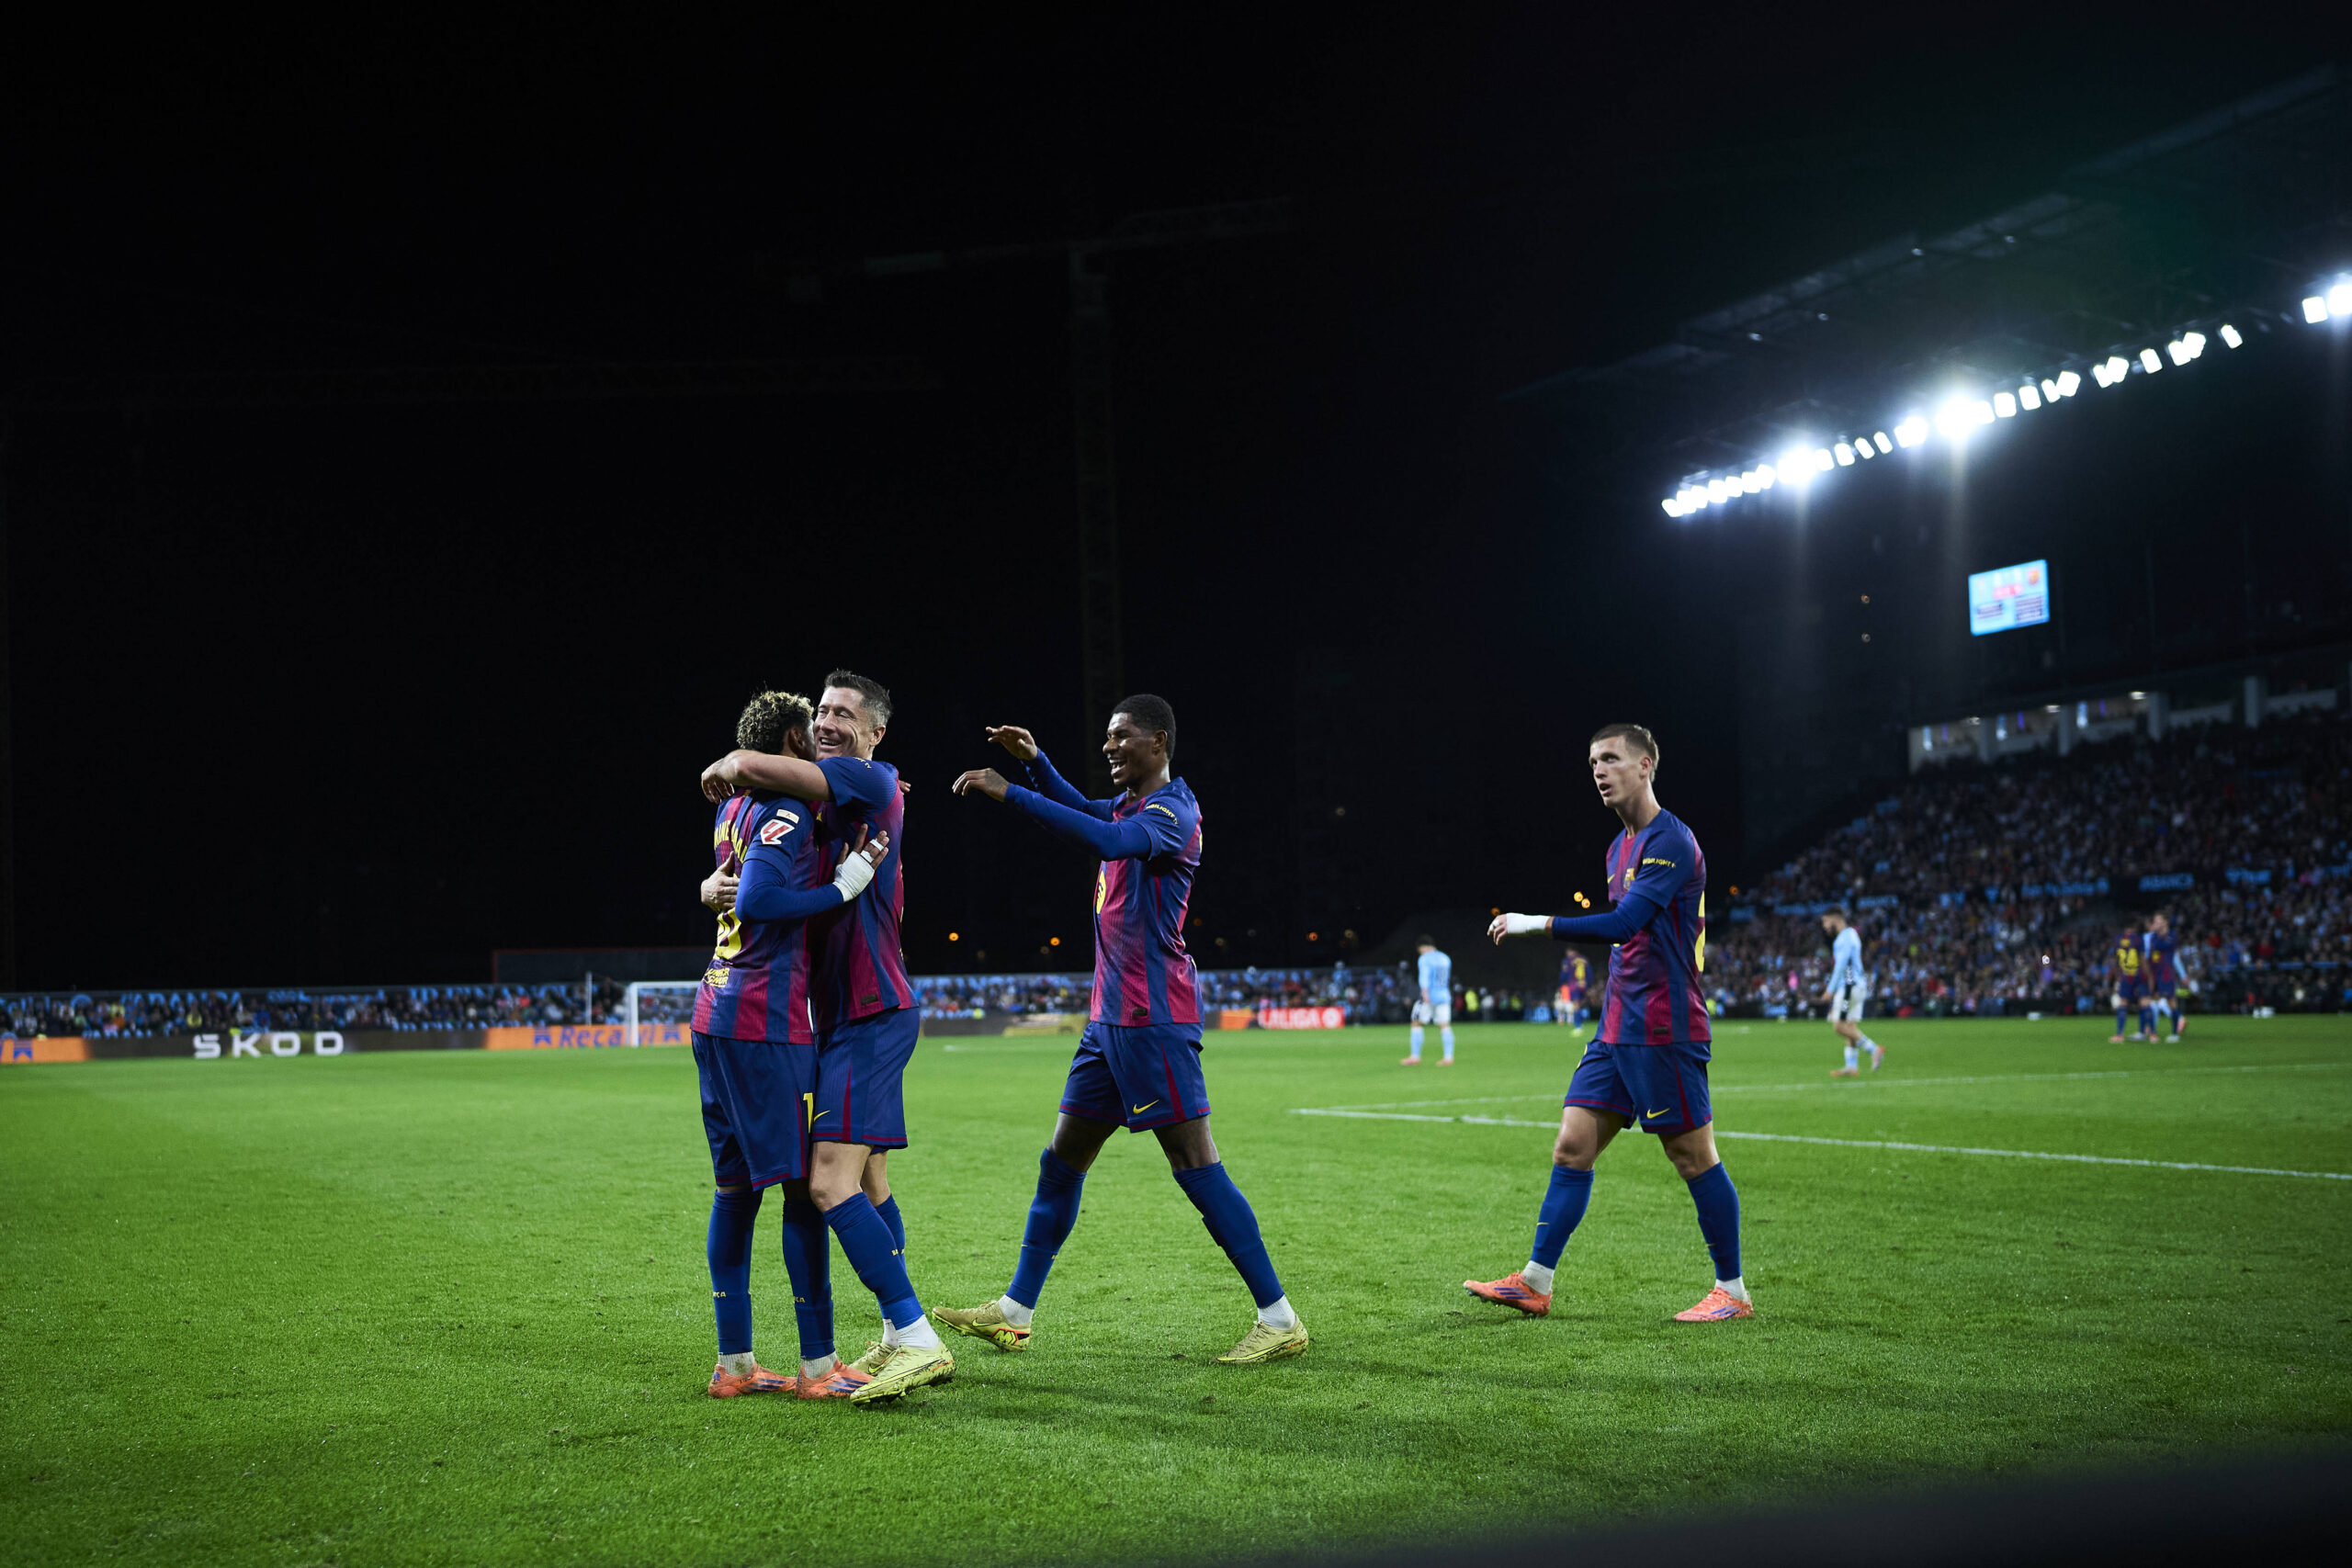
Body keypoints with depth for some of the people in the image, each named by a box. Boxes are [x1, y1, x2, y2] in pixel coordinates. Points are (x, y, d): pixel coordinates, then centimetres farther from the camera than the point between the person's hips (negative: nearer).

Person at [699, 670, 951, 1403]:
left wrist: (724, 767, 0)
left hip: (871, 1015, -10)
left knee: (831, 1183, -17)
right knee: (868, 1183, 15)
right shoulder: (829, 805, 17)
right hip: (848, 1015, 10)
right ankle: (899, 1337, 24)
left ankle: (919, 1340, -16)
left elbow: (750, 764, -22)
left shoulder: (870, 782, -12)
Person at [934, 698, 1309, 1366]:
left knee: (1195, 1165, -9)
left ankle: (1279, 1320, -4)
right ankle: (1016, 1314, 19)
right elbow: (1081, 810, 37)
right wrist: (1033, 760, 18)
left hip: (1153, 1022, -9)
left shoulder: (1173, 810, -13)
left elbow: (1108, 839, -32)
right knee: (1062, 1159, 11)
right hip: (1109, 1017, 9)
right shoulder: (1130, 805, 16)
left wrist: (1010, 792, -29)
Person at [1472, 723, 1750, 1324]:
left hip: (1664, 1030, -9)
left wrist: (1539, 923, -23)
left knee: (1693, 1156, -2)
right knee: (1573, 1145, 4)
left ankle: (1732, 1292, 9)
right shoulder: (1621, 847, 17)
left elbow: (1624, 922, -24)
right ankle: (1535, 1284, 7)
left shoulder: (1671, 841, -14)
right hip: (1617, 1027, 9)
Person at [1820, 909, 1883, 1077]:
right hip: (1856, 987, 10)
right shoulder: (1851, 935, 19)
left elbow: (1841, 965, -18)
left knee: (1840, 1026, -11)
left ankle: (1874, 1049, -13)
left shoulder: (1845, 937, -12)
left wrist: (1830, 989, -17)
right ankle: (1852, 1067, 4)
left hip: (1849, 986, -10)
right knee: (1850, 1027, 6)